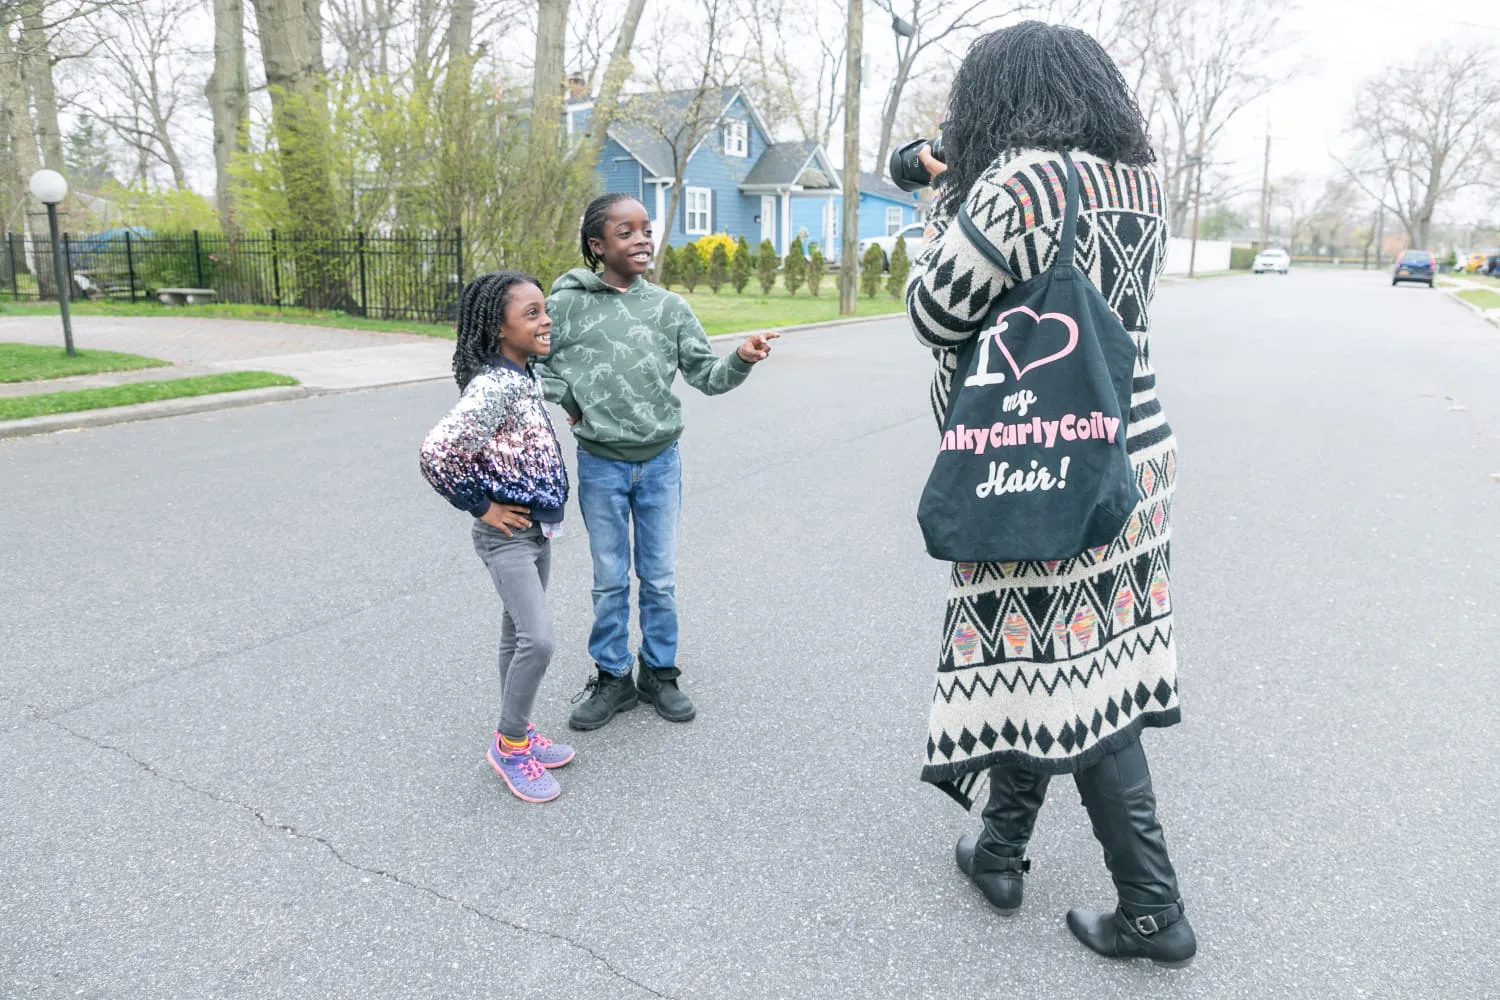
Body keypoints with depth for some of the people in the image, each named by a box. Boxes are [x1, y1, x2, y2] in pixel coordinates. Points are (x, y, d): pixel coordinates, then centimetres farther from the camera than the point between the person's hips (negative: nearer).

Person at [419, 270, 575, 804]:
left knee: (519, 634, 17)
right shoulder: (493, 386, -22)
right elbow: (437, 451, -29)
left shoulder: (526, 376, 6)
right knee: (538, 639, -13)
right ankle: (509, 744, 6)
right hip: (507, 534, -9)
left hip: (538, 527, 9)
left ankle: (517, 733, 31)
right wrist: (480, 505, -17)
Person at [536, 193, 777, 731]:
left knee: (660, 578, 11)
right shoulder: (569, 303, -5)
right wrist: (569, 399, -5)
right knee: (610, 580, 11)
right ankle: (613, 677, 26)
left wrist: (741, 359, -18)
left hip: (660, 462, 2)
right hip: (601, 465, -1)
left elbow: (706, 375, 0)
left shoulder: (669, 307, 0)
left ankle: (660, 672, 28)